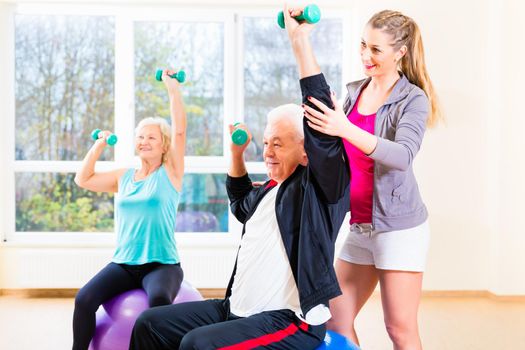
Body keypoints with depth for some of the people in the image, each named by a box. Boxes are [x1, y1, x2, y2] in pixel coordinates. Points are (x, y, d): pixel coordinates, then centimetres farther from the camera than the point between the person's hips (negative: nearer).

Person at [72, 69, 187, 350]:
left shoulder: (170, 173, 3)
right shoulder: (123, 177, 15)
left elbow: (180, 130, -7)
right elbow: (83, 179, 15)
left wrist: (173, 88, -8)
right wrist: (99, 145, 14)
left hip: (162, 264, -4)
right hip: (123, 263, 4)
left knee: (159, 299, -37)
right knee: (84, 299, -21)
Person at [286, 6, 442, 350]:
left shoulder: (413, 99, -10)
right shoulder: (354, 91, 9)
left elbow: (403, 156, -25)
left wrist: (345, 129, -40)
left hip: (398, 226, -6)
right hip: (359, 226, 6)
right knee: (335, 319, 9)